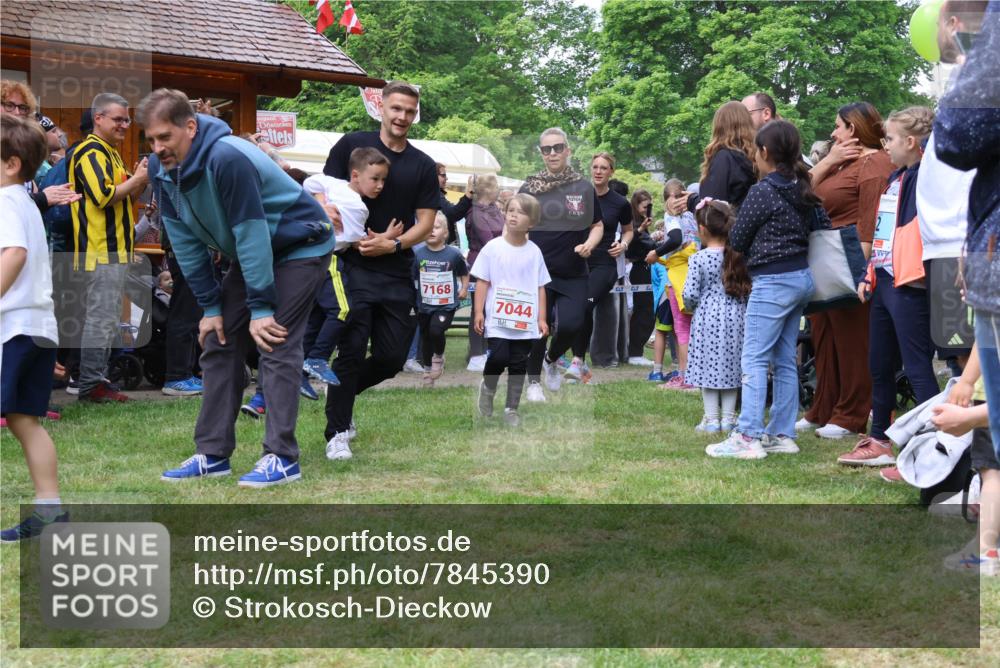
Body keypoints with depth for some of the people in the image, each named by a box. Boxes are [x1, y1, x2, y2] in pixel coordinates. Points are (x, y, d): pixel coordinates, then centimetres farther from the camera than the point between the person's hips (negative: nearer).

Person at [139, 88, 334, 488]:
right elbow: (185, 242, -3)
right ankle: (212, 454, 9)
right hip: (249, 255, 8)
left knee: (275, 344, -15)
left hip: (300, 246, -8)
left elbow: (251, 234, -29)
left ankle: (282, 458, -12)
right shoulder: (161, 168, -8)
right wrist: (210, 306, -5)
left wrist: (261, 307, -26)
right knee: (219, 343, 3)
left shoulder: (227, 159, -32)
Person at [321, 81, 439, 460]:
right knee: (352, 351, -8)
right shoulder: (351, 146, 2)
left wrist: (393, 244, -11)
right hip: (354, 266, -4)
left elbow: (426, 223, 7)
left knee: (392, 358, 5)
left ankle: (341, 393, 32)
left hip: (397, 273, 4)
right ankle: (337, 432, 4)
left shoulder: (423, 166, 11)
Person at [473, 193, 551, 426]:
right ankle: (488, 387, 17)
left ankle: (512, 409, 20)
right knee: (499, 357, -15)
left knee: (519, 365, 6)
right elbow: (482, 282, 0)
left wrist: (542, 319, 4)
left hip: (525, 321, 2)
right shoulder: (493, 247, -2)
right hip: (497, 319, -2)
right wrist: (478, 312, -6)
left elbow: (540, 287, 8)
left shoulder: (534, 252, 4)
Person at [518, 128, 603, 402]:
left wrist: (589, 244, -7)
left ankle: (551, 359, 24)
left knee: (571, 325, -11)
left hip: (574, 275, 1)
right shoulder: (529, 189, 1)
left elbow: (597, 225, 13)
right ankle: (534, 381, 21)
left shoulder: (585, 188, 5)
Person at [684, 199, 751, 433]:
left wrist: (691, 305, 9)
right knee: (731, 366, 10)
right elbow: (749, 287, 1)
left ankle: (712, 419, 6)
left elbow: (690, 293, -12)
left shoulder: (698, 259, -11)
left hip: (707, 318, -3)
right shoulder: (739, 256, 0)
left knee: (709, 367, 4)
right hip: (735, 316, 3)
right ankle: (728, 417, 13)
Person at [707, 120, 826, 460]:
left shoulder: (762, 192, -12)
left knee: (754, 360, -9)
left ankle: (748, 437, -14)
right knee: (785, 361, 11)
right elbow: (823, 225, 15)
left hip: (772, 281, -8)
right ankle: (782, 434, 13)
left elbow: (737, 240, -5)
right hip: (801, 277, 8)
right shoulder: (803, 190, 9)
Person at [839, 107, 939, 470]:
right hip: (884, 282, 9)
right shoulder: (895, 178, 15)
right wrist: (870, 276, 19)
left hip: (909, 286, -9)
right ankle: (879, 442, 29)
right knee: (879, 366, 16)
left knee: (917, 368, -7)